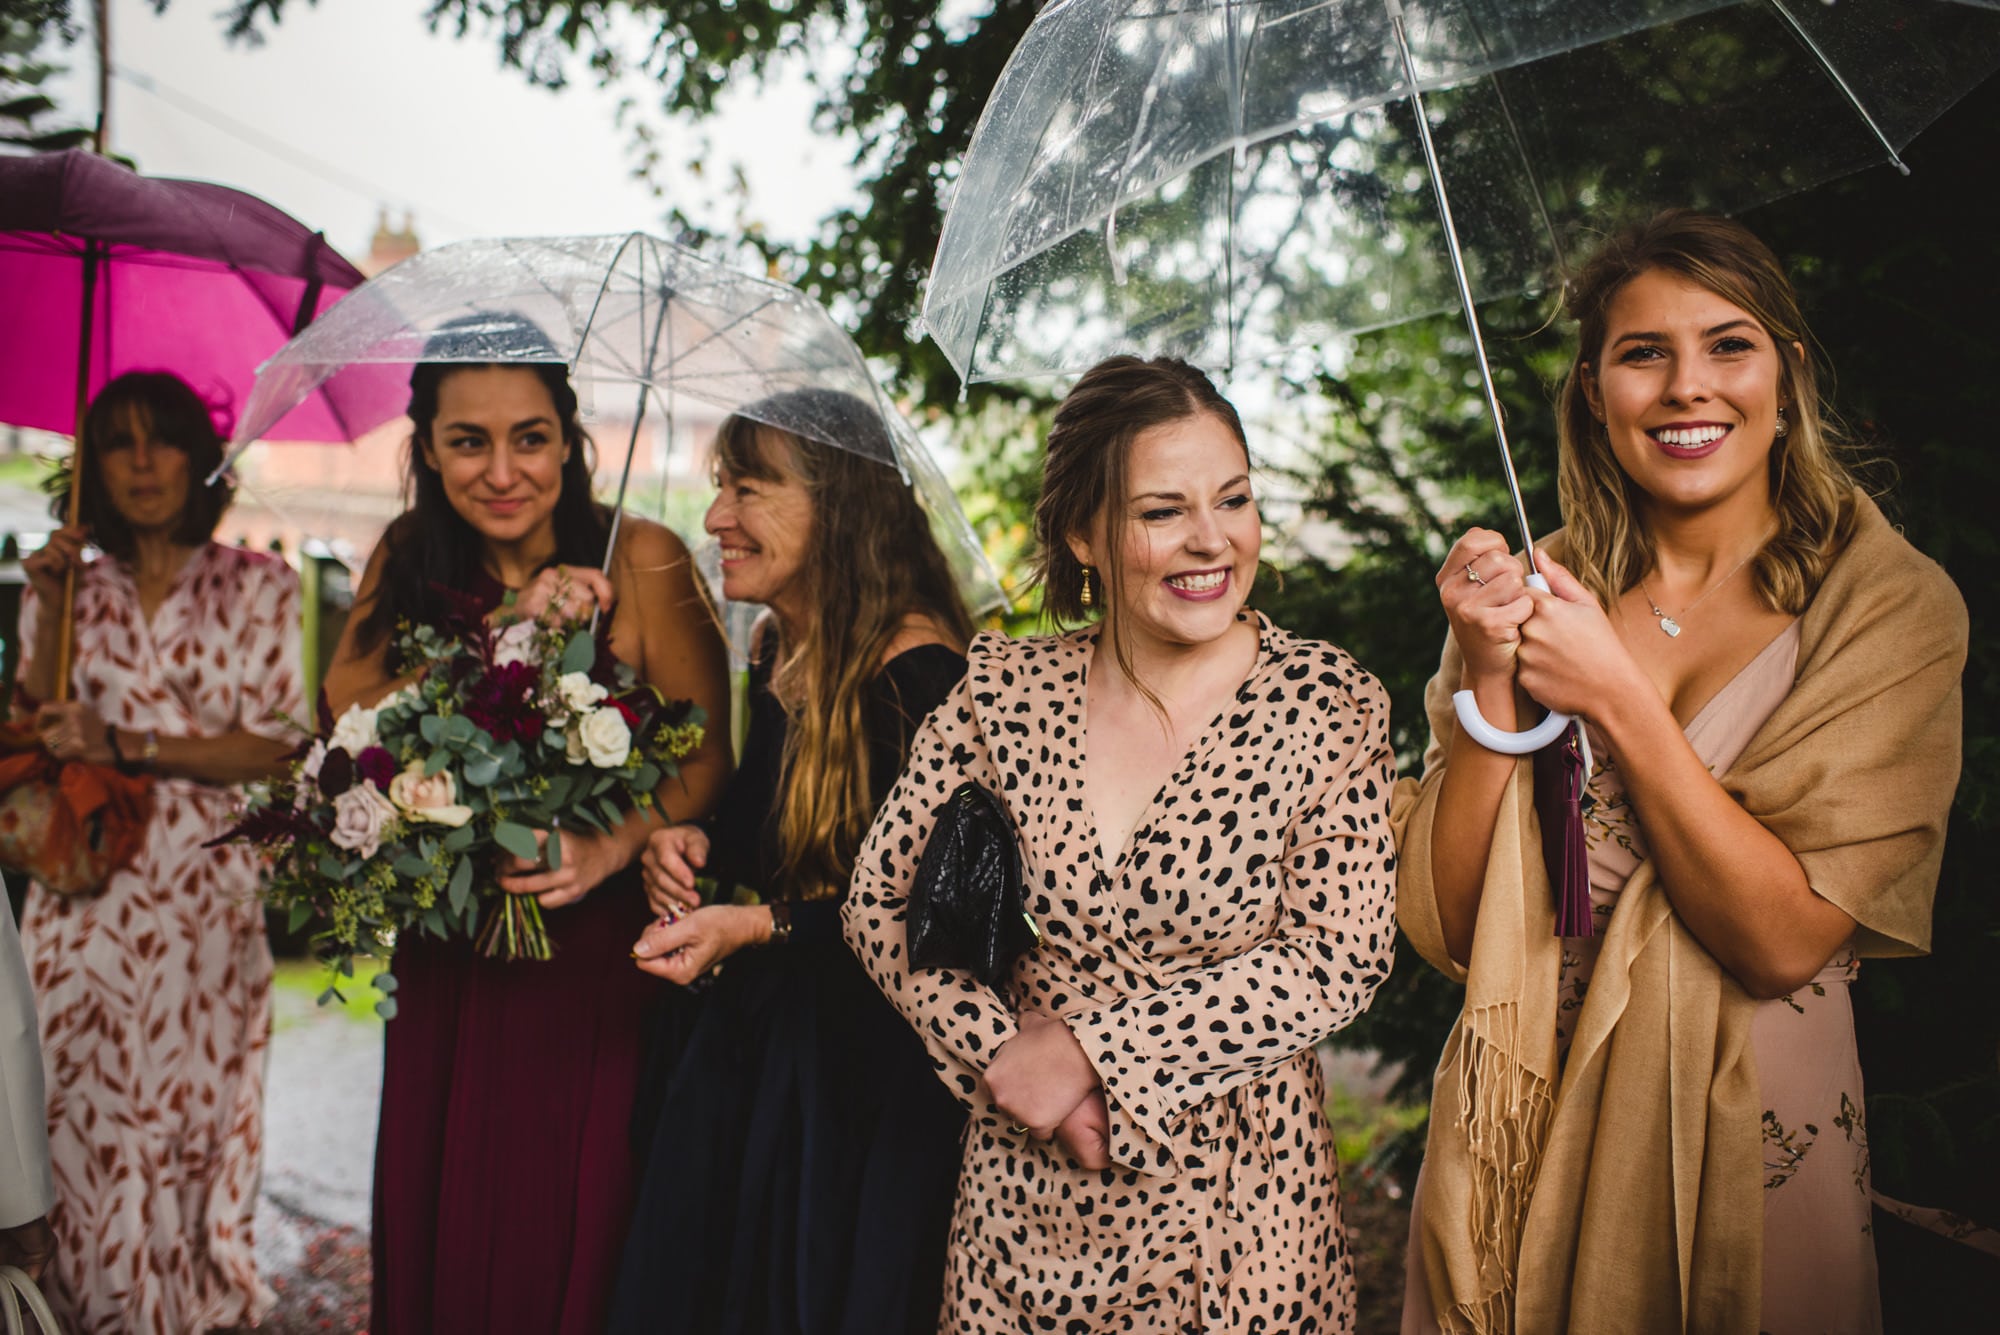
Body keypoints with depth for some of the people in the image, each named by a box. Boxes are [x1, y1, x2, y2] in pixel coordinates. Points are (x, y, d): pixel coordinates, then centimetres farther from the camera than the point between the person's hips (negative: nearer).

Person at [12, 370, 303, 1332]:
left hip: (203, 899, -2)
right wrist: (50, 610, -5)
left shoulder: (257, 587, 2)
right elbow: (30, 738, 3)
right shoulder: (68, 588, 11)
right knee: (85, 1115, 3)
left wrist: (123, 744, -12)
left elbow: (272, 746, -6)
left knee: (191, 1110, 4)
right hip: (84, 897, 2)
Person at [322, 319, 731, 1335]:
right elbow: (349, 707, -11)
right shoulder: (407, 560, 3)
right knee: (442, 1218, 15)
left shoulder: (639, 559, -9)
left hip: (598, 945, -3)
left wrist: (614, 844, -27)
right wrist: (500, 628, -21)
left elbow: (707, 755, -11)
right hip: (446, 953, 4)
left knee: (578, 1230, 4)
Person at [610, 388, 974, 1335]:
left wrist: (759, 925, -23)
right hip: (752, 1028, 8)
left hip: (866, 1053, -8)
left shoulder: (916, 672, -21)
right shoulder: (777, 649, 4)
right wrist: (702, 846, -2)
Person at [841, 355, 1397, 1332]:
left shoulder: (1329, 703, -9)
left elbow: (1340, 958, -14)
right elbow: (882, 903, -1)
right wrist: (1006, 1056, -14)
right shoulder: (1004, 689, -5)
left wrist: (1090, 1048, -16)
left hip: (1234, 1207, -1)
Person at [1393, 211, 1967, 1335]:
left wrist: (1618, 694, -20)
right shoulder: (1537, 591, -4)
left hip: (1749, 1141, -1)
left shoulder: (1893, 608, -8)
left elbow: (1785, 938, -17)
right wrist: (1490, 679, -20)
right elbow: (1448, 928, -9)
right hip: (1525, 1132, 2)